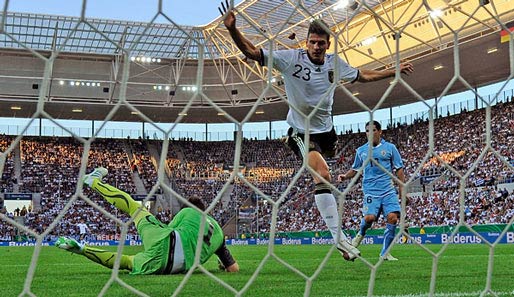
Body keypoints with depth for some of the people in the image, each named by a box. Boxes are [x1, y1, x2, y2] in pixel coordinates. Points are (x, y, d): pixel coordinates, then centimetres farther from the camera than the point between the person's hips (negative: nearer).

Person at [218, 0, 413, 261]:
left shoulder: (335, 63, -2)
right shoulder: (291, 58, -16)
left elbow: (363, 76, 17)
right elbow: (251, 52, -21)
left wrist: (394, 71, 19)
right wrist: (232, 29, -37)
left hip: (325, 129, 6)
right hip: (301, 130, -6)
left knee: (322, 177, 20)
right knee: (323, 175, -24)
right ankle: (339, 237, -21)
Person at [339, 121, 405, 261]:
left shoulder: (390, 148, 7)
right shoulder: (361, 150, 12)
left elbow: (399, 169, 10)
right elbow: (355, 169, 21)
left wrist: (402, 188, 4)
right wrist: (345, 176, 1)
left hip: (388, 190, 0)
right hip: (370, 190, 0)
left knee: (392, 217, -14)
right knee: (369, 217, -20)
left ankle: (385, 253, 0)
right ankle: (361, 234, 17)